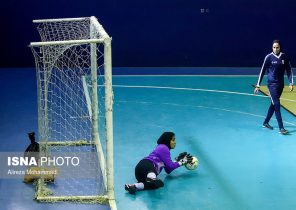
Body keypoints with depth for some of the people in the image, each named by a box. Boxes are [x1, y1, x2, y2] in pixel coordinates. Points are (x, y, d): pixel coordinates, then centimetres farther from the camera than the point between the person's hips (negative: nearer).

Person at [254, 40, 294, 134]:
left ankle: (266, 122, 31)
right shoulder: (269, 57, -9)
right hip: (272, 84, -4)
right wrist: (258, 85, -6)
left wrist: (291, 83, -1)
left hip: (281, 84, 5)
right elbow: (263, 71, -5)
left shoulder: (284, 57, 1)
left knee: (273, 104, 14)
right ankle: (281, 128, -11)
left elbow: (289, 70, 7)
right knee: (277, 105, -11)